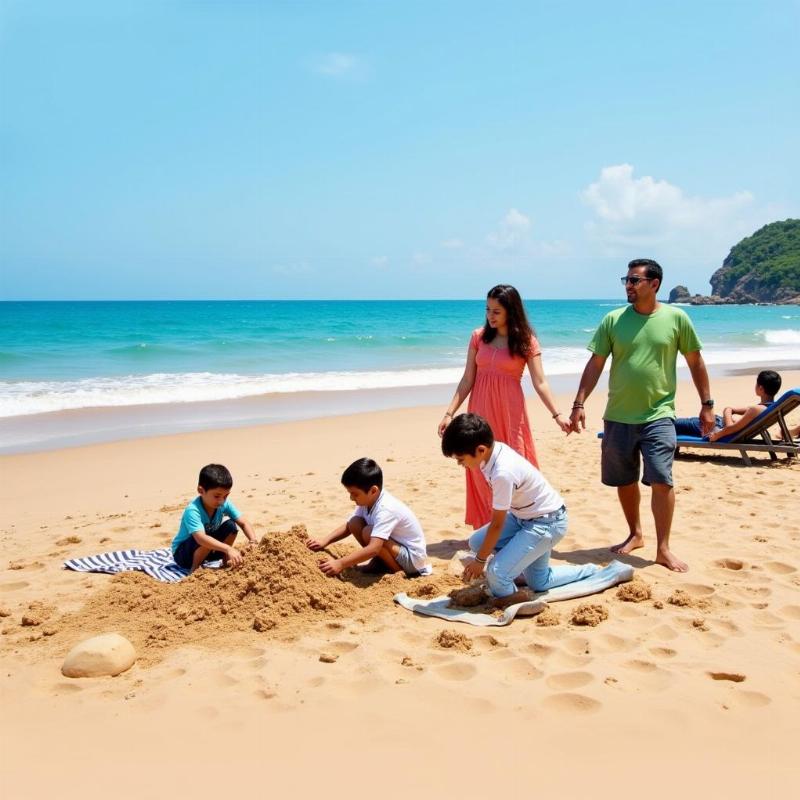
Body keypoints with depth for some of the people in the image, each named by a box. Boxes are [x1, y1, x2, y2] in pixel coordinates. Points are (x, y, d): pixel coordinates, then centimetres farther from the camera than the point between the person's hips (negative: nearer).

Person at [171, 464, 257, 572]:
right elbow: (201, 538, -48)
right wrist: (228, 549, -58)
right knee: (205, 541, -35)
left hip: (208, 550, 6)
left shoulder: (224, 504, -15)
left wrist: (253, 542, -35)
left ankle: (226, 561, 1)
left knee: (231, 526, -13)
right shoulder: (192, 511, -34)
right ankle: (195, 567, -10)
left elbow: (243, 523, -15)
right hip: (182, 553, -6)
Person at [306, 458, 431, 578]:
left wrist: (340, 564, -41)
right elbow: (349, 526, 4)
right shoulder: (367, 501, -6)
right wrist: (325, 540, -13)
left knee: (369, 533, -29)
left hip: (413, 558, -8)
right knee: (355, 523, -8)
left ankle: (397, 571, -8)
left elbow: (373, 549, -40)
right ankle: (380, 563, 5)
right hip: (396, 546, 8)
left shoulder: (385, 510, -32)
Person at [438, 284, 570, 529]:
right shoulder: (478, 337, 3)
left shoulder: (526, 342, -3)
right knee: (483, 471, 5)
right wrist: (449, 413, -2)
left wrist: (557, 414, -17)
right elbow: (467, 380, 4)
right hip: (481, 411, 2)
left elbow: (540, 383, -7)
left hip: (510, 412, -2)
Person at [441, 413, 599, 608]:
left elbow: (497, 524, -20)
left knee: (497, 573, -16)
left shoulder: (503, 473, -33)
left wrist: (480, 560, -8)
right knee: (476, 542, 3)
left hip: (547, 523, -9)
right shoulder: (495, 449, -8)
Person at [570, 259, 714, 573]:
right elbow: (595, 364, 2)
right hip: (618, 416, 2)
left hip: (658, 415, -2)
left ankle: (663, 549, 2)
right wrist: (579, 404, -4)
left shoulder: (676, 318, -2)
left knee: (661, 481, -9)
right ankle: (635, 535, 31)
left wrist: (707, 404, 7)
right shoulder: (613, 320, 0)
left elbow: (695, 362, 7)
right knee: (625, 481, 12)